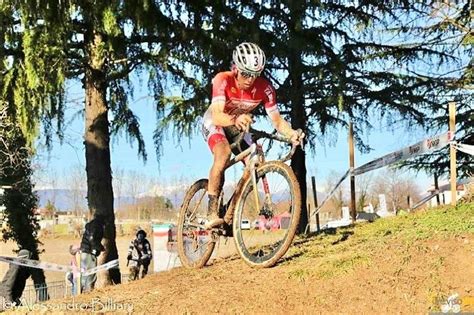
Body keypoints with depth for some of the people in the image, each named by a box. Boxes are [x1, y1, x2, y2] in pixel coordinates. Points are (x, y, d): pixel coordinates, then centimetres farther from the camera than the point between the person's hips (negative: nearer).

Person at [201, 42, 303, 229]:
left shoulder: (264, 88, -23)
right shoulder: (223, 80, -31)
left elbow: (277, 119, -22)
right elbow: (217, 116, -43)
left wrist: (291, 133, -43)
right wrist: (235, 119, -64)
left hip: (237, 126, 4)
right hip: (214, 123, -4)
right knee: (224, 152, -34)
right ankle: (212, 214, -32)